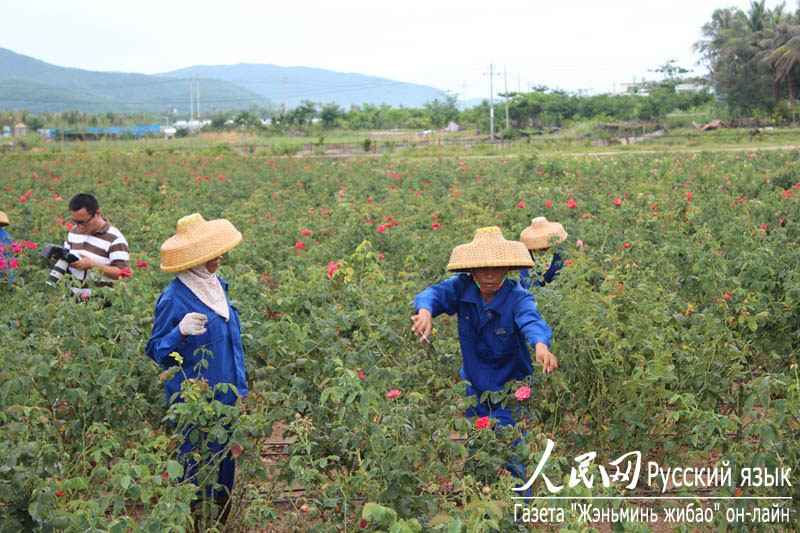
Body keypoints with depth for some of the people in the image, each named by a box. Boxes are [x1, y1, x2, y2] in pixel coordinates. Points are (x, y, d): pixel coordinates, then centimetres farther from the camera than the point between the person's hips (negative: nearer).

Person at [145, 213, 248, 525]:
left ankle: (223, 520, 34)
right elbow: (156, 351, -13)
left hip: (226, 395, 8)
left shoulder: (216, 286, 5)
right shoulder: (174, 298, -19)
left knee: (225, 462, 17)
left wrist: (239, 387, 20)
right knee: (198, 465, 3)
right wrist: (180, 332, -33)